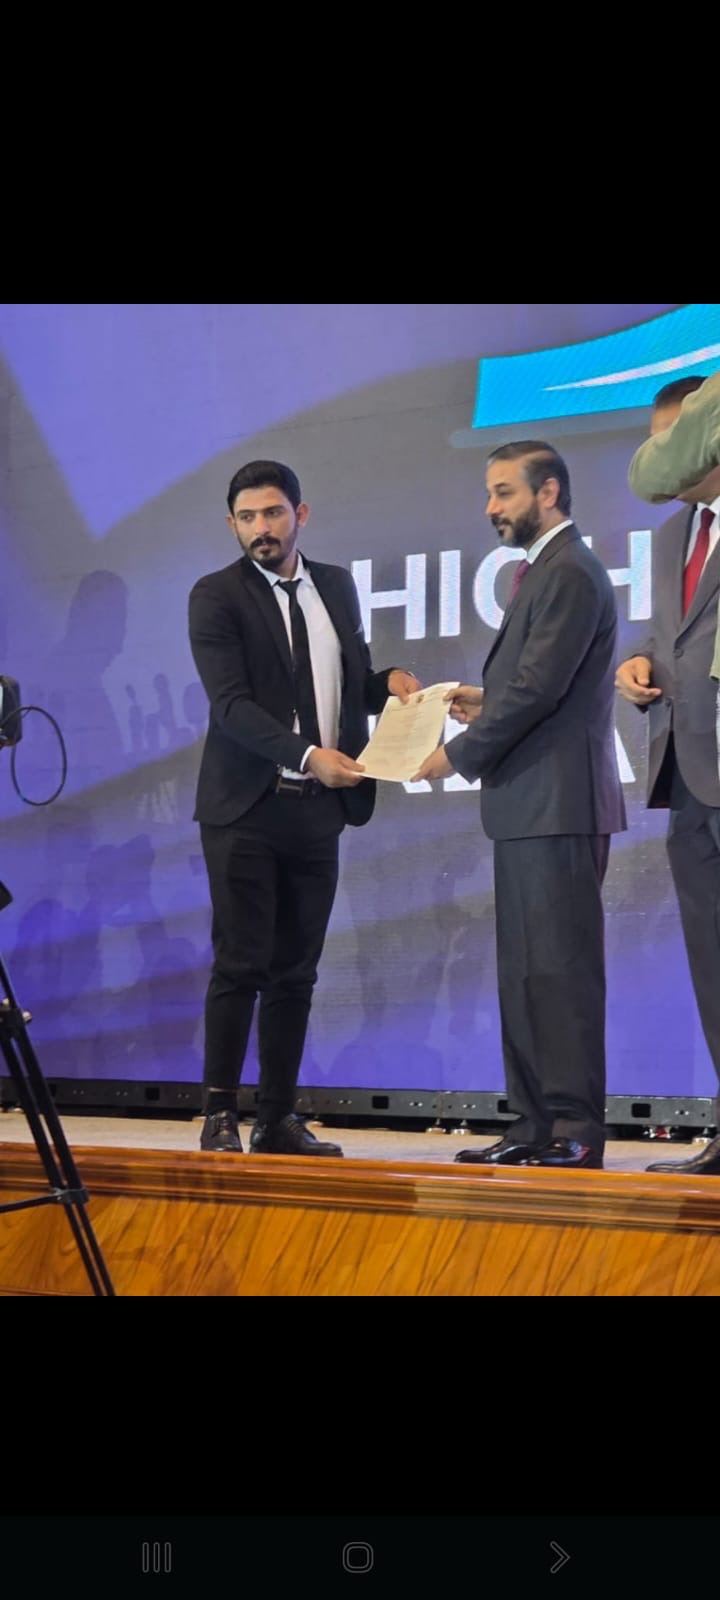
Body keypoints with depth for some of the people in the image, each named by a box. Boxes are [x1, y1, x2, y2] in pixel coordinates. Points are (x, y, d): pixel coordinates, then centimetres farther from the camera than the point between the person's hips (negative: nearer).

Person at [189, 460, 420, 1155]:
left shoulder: (337, 586, 12)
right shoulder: (216, 596, -5)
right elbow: (231, 704, -15)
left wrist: (388, 681, -1)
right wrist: (307, 755, -27)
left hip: (316, 809, 5)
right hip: (244, 808, -5)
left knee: (296, 970, 7)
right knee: (241, 964, -7)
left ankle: (279, 1118, 12)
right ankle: (220, 1115, -1)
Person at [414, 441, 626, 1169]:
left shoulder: (570, 574, -13)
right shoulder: (539, 571, 19)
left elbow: (539, 688, -20)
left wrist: (461, 753, -11)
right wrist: (488, 707, 5)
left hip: (559, 804, -11)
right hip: (528, 806, 11)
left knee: (560, 969, -8)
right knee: (523, 972, 11)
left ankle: (576, 1130, -6)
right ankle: (536, 1124, 16)